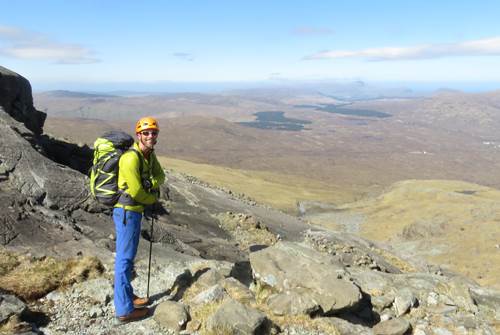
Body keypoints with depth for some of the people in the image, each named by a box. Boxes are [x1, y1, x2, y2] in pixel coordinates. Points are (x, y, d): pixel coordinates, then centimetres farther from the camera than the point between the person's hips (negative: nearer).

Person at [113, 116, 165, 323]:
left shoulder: (149, 154, 7)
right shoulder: (131, 158, -22)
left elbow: (160, 175, 11)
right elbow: (136, 192, -23)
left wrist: (153, 185, -12)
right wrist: (153, 198, -4)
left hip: (134, 211, 10)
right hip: (127, 212, -10)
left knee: (127, 256, 19)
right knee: (125, 258, -3)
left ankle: (127, 296, 35)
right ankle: (124, 309, 7)